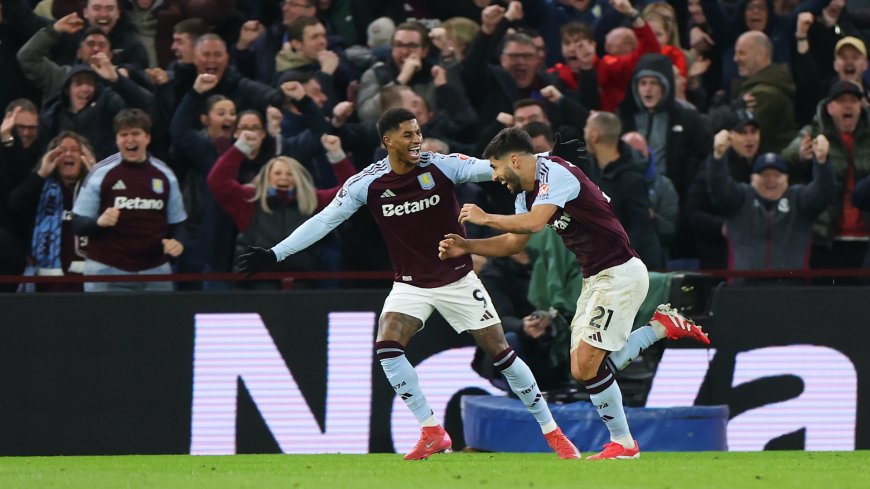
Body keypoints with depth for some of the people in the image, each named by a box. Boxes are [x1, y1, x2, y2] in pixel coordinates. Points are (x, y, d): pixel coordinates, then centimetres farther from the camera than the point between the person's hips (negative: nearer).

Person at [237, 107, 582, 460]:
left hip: (458, 279, -1)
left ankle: (552, 432, 10)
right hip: (410, 283, 2)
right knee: (387, 347, -21)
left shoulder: (442, 166, -13)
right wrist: (275, 255, -8)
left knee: (500, 352, -3)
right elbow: (324, 220, -4)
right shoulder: (367, 183, -10)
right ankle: (432, 432, -11)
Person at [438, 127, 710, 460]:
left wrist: (485, 218, -19)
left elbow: (532, 223, -32)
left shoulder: (555, 173, -18)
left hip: (620, 273, -10)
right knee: (583, 370, 3)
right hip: (595, 279, 10)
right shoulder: (527, 192, 12)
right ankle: (662, 325, 15)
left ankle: (623, 445, 1)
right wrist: (465, 247, 9)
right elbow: (514, 242, 21)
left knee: (589, 364, -13)